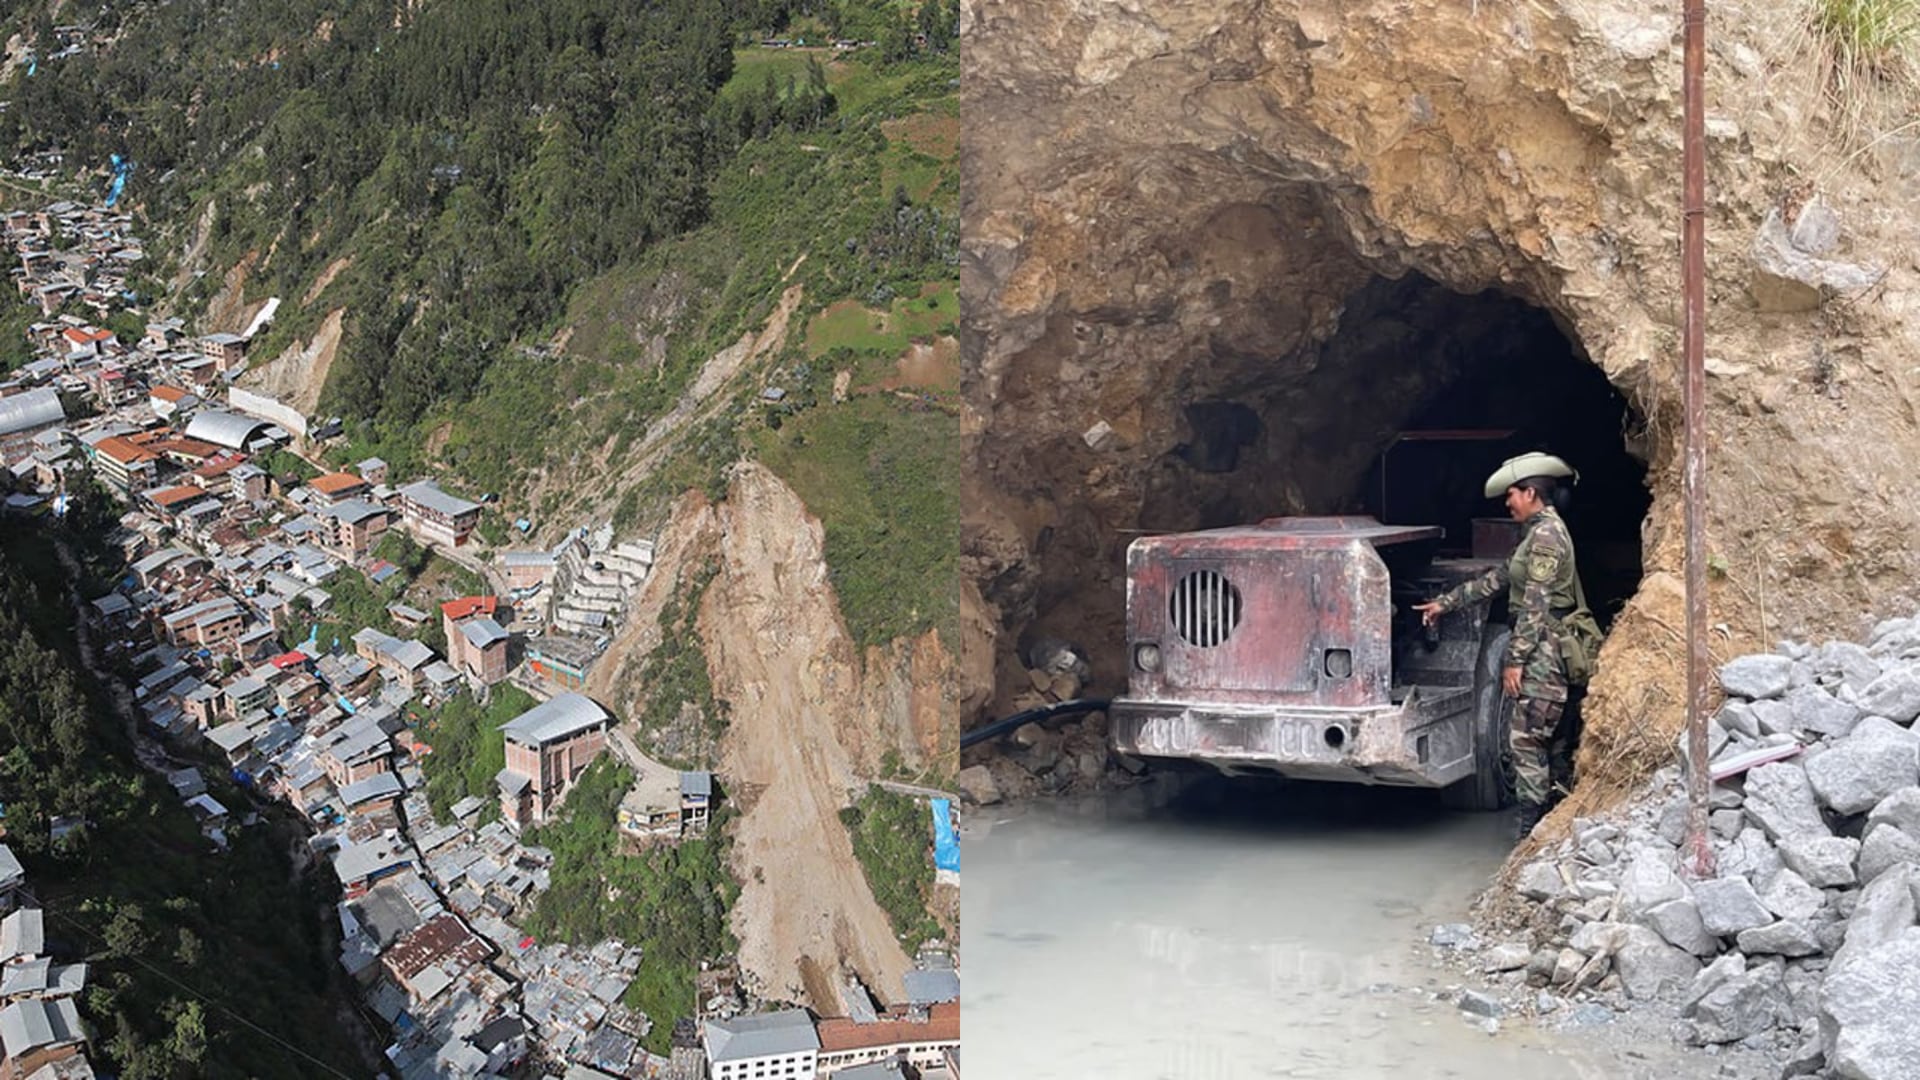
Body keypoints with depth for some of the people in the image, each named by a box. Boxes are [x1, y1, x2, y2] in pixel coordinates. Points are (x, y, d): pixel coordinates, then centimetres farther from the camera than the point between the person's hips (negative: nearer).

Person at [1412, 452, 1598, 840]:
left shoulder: (1546, 535, -13)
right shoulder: (1539, 533, 19)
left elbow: (1536, 605, -18)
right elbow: (1497, 579, 26)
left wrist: (1515, 659, -18)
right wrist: (1444, 602, 28)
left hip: (1545, 652, -10)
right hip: (1543, 652, 10)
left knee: (1527, 741, -8)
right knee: (1535, 742, 10)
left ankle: (1532, 833, -6)